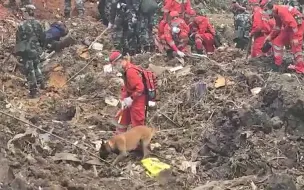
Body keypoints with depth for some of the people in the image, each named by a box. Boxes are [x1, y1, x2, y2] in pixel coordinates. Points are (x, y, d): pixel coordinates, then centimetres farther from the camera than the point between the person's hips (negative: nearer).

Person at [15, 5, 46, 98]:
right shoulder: (38, 24, -2)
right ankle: (41, 82, 27)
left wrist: (18, 51, 1)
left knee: (29, 69, 3)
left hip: (26, 51, -5)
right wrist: (40, 47, 21)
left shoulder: (22, 25, -17)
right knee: (36, 67, 26)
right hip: (36, 50, 5)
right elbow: (43, 37, 5)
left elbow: (18, 39, -12)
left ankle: (33, 89, 6)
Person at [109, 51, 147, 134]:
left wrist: (131, 98, -22)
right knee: (122, 118, 20)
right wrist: (123, 98, 1)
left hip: (137, 100, -10)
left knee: (137, 124, 0)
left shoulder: (131, 71, -26)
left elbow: (140, 87, -29)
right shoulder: (125, 70, 6)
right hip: (131, 98, 11)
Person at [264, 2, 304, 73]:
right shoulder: (276, 14, 7)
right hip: (288, 27, 10)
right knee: (278, 41, 11)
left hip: (297, 26, -10)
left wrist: (295, 37, -30)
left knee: (295, 46, -13)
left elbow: (293, 23, -29)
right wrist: (270, 36, 13)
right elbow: (277, 27, 20)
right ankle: (277, 63, 17)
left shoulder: (281, 11, -25)